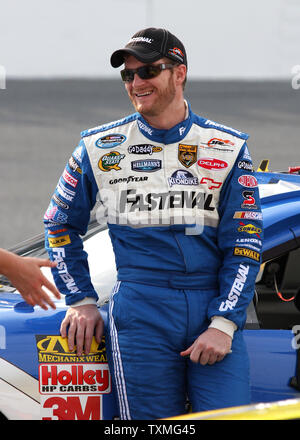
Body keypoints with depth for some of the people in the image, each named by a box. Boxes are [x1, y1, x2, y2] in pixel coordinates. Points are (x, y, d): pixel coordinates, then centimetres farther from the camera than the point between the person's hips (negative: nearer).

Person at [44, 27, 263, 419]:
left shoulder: (228, 149, 5)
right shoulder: (100, 148, 7)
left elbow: (244, 246, 3)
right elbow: (61, 226, 19)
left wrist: (223, 324, -7)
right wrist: (81, 301, 11)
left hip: (215, 309, 0)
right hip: (140, 312, 0)